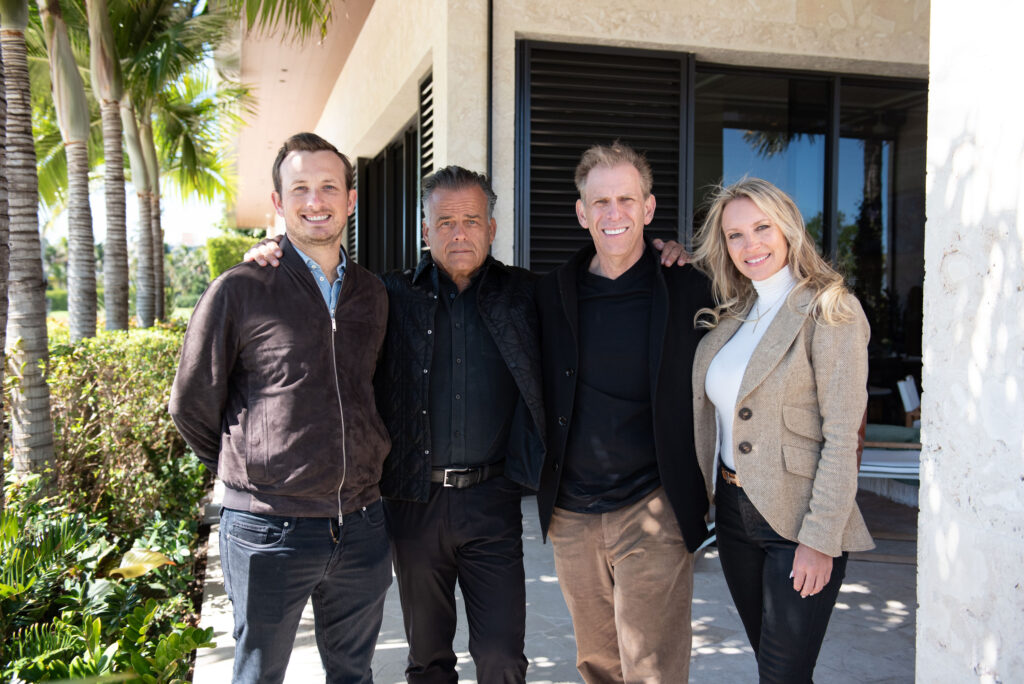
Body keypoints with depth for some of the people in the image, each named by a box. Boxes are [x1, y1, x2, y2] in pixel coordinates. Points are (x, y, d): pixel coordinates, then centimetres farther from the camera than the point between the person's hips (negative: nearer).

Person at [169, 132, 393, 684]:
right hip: (270, 530, -4)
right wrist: (248, 469, 8)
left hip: (362, 528, 4)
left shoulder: (372, 295, 8)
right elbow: (192, 403, 1)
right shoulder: (240, 291, -7)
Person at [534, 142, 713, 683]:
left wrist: (698, 492, -1)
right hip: (570, 515, 3)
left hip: (652, 514, -3)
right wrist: (542, 487, 9)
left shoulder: (688, 291, -4)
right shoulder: (551, 294, 3)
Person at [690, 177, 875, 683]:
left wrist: (820, 540, -18)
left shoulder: (830, 312, -11)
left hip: (797, 522, -6)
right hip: (733, 511, 6)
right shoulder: (731, 315, 9)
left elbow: (842, 437, -15)